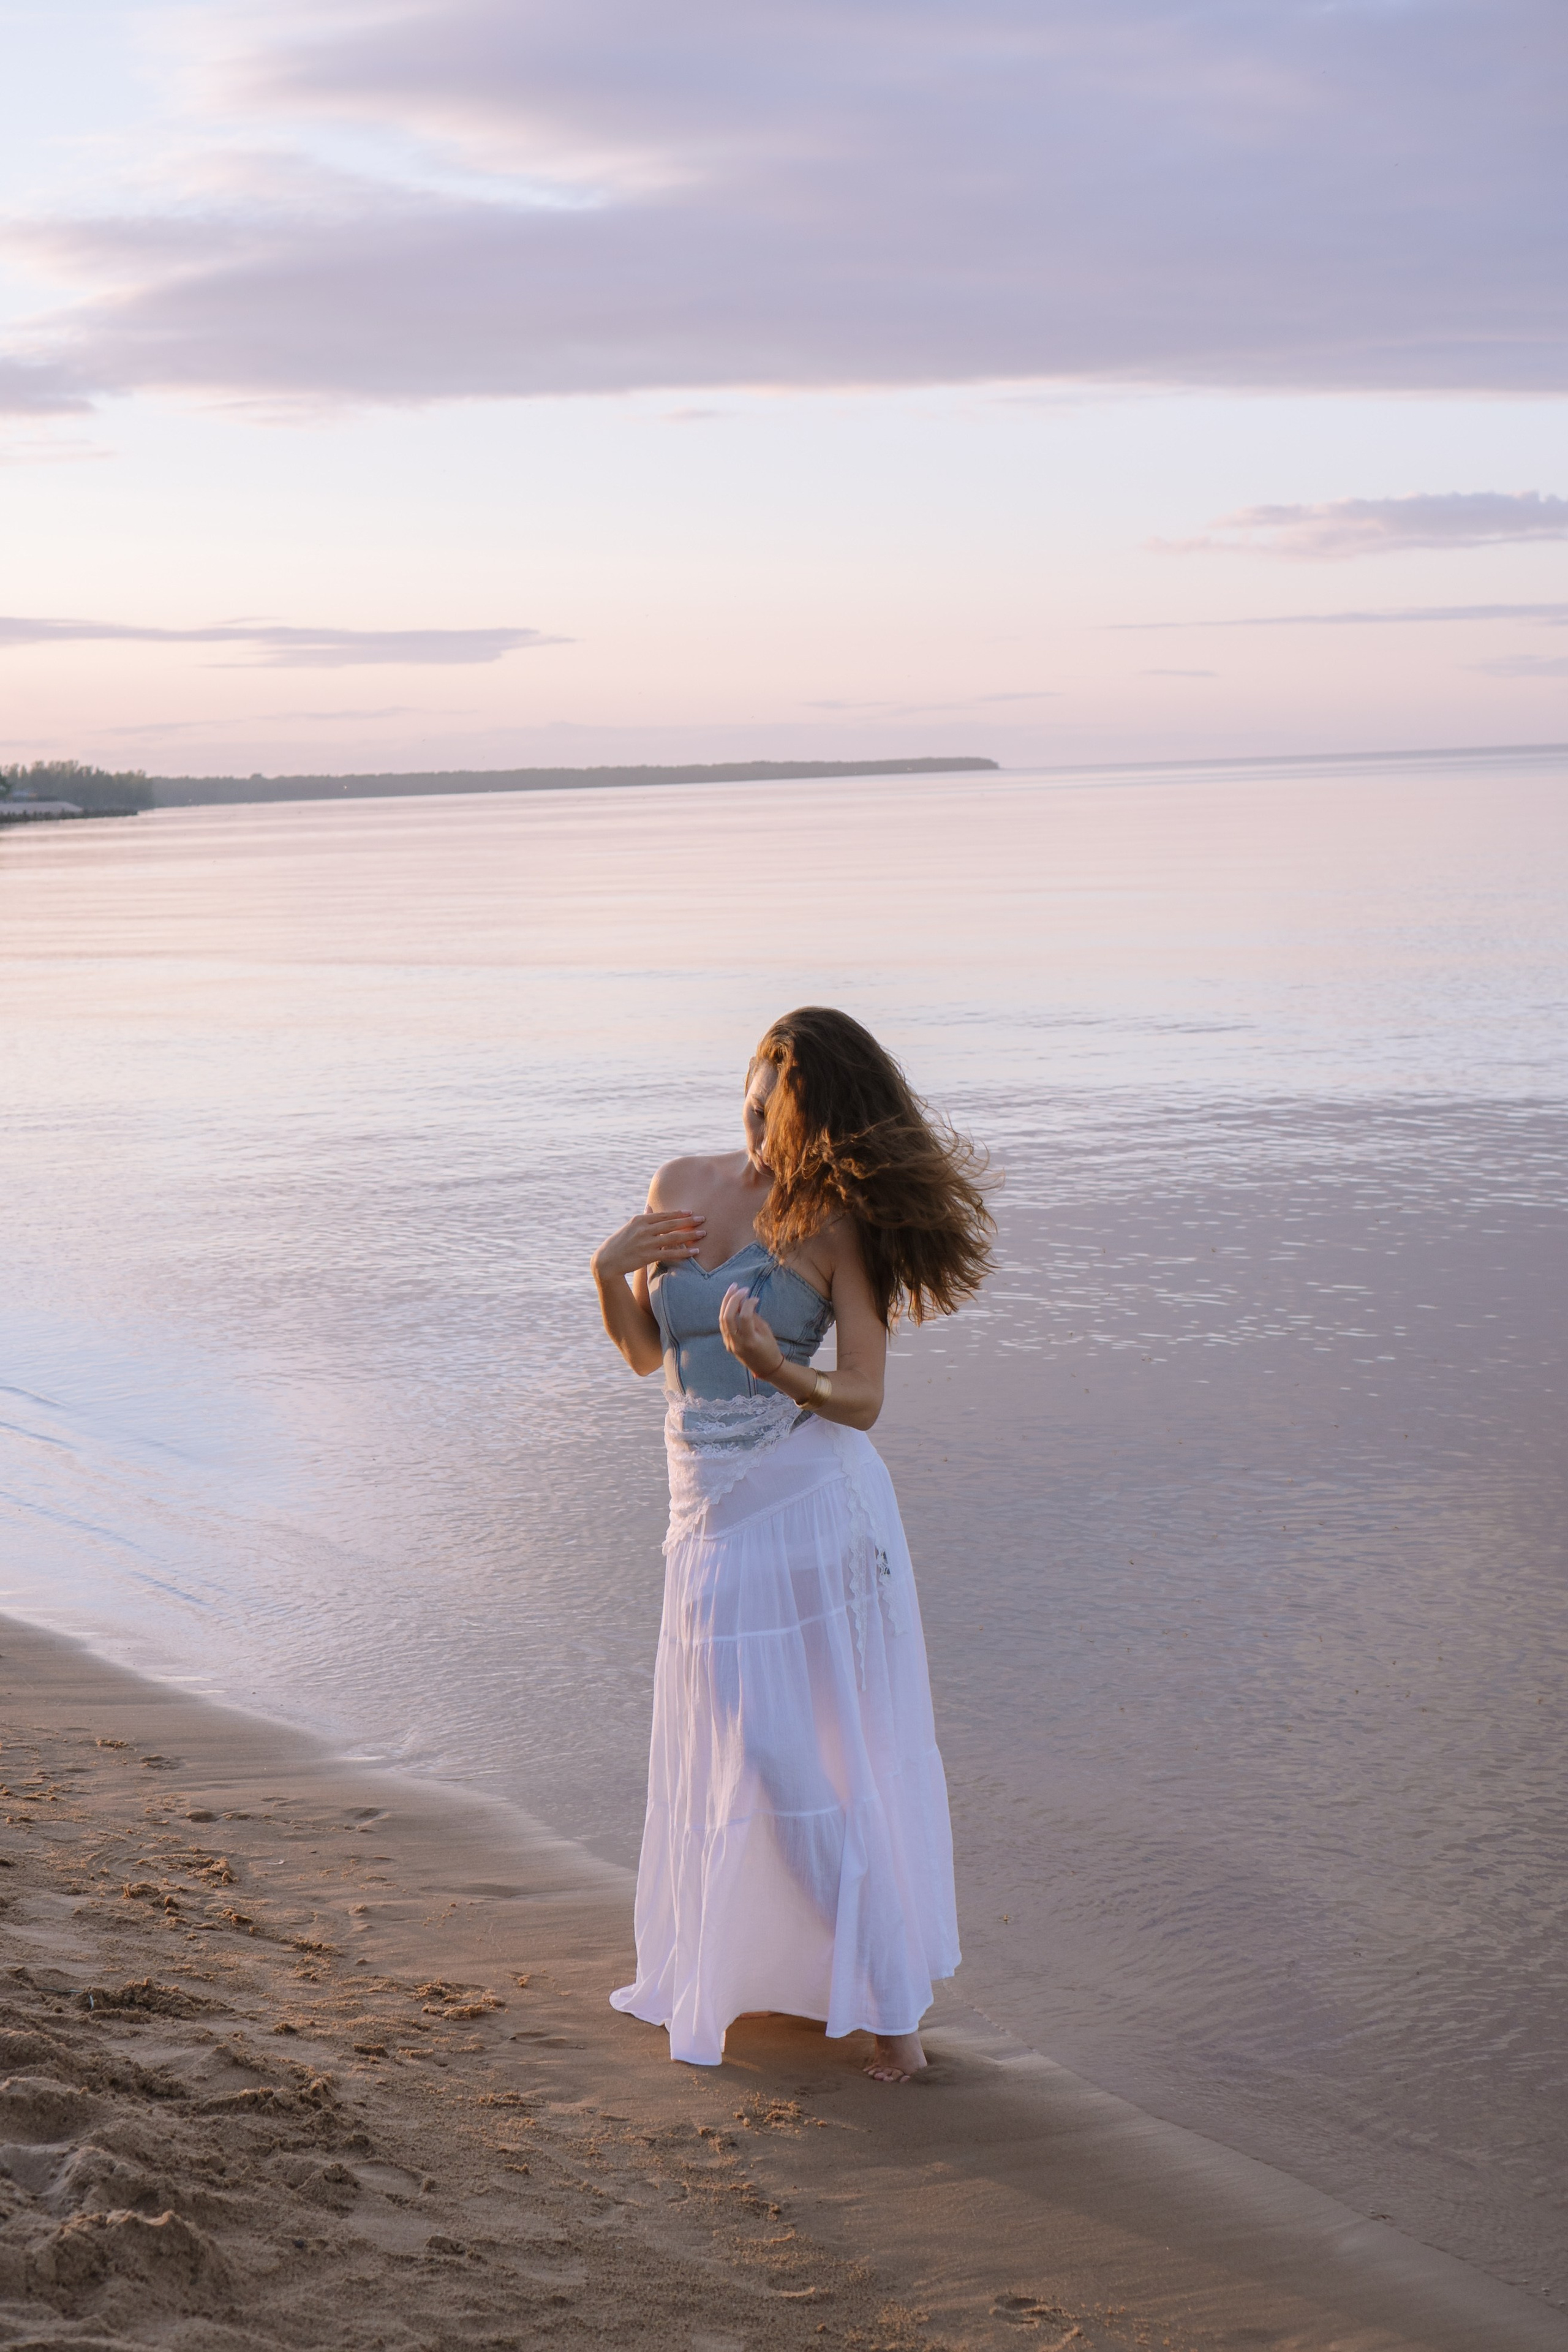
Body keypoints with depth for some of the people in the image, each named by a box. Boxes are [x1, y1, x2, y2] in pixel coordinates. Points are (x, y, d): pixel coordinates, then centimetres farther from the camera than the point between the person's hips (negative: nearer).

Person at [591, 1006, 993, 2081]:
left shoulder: (837, 1217, -9)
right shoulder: (678, 1188, 7)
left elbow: (862, 1399, -11)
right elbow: (647, 1355, 14)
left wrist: (772, 1367, -29)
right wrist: (610, 1275, -5)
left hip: (811, 1502, -5)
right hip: (711, 1510, 6)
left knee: (812, 1760, -4)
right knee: (721, 1752, 15)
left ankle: (889, 2003, 6)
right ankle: (726, 1965, 32)